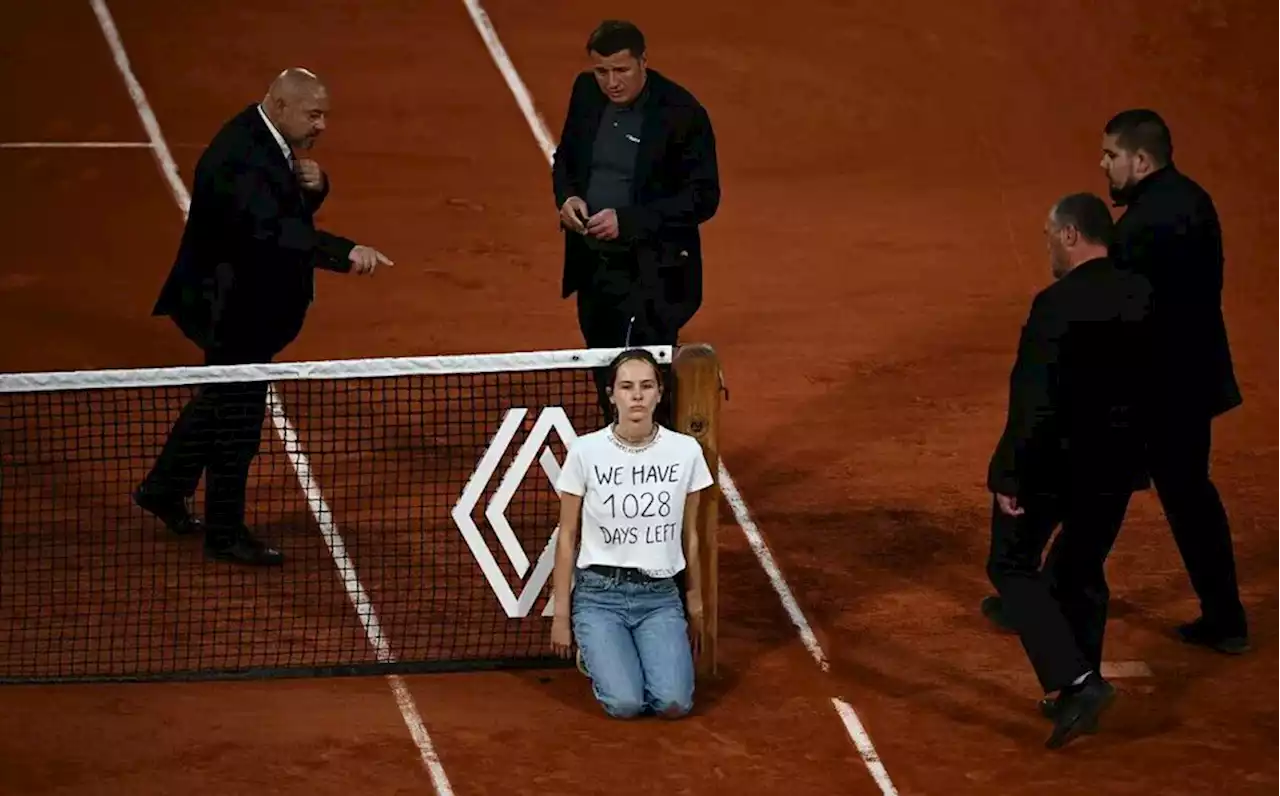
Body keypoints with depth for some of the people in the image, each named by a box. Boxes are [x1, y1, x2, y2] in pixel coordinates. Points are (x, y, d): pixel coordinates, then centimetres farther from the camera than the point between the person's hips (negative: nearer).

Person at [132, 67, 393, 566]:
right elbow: (271, 231, -41)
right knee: (238, 415, 1)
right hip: (232, 304, -10)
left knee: (223, 398, 24)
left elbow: (293, 212, 12)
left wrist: (313, 185, -11)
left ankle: (163, 490, 42)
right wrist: (346, 253, -50)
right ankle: (225, 533, 15)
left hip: (246, 299, 10)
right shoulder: (240, 158, -29)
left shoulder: (268, 142, 3)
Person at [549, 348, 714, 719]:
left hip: (661, 595, 2)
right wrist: (561, 614, 2)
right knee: (626, 704, -20)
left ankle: (653, 653, 16)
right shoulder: (585, 451, -8)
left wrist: (695, 605, 13)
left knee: (674, 703, -19)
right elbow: (567, 537, 1)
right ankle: (596, 655, 15)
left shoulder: (686, 451, -3)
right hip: (599, 595, -2)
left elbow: (689, 537, 8)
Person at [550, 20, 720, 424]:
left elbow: (703, 198, -15)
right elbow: (565, 158, 18)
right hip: (592, 266, 6)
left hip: (651, 274, -6)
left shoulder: (682, 114, -17)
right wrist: (566, 196, -5)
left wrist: (627, 221, -23)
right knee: (607, 384, 17)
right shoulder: (586, 92, 2)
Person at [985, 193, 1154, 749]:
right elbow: (1156, 384, 8)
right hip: (1117, 462, 7)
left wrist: (1010, 475, -15)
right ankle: (1078, 693, 27)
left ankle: (1076, 681, -5)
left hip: (1056, 459, -7)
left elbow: (1035, 404, -22)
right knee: (1081, 571, 20)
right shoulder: (1144, 297, 0)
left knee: (1013, 566, 9)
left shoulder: (1057, 304, -21)